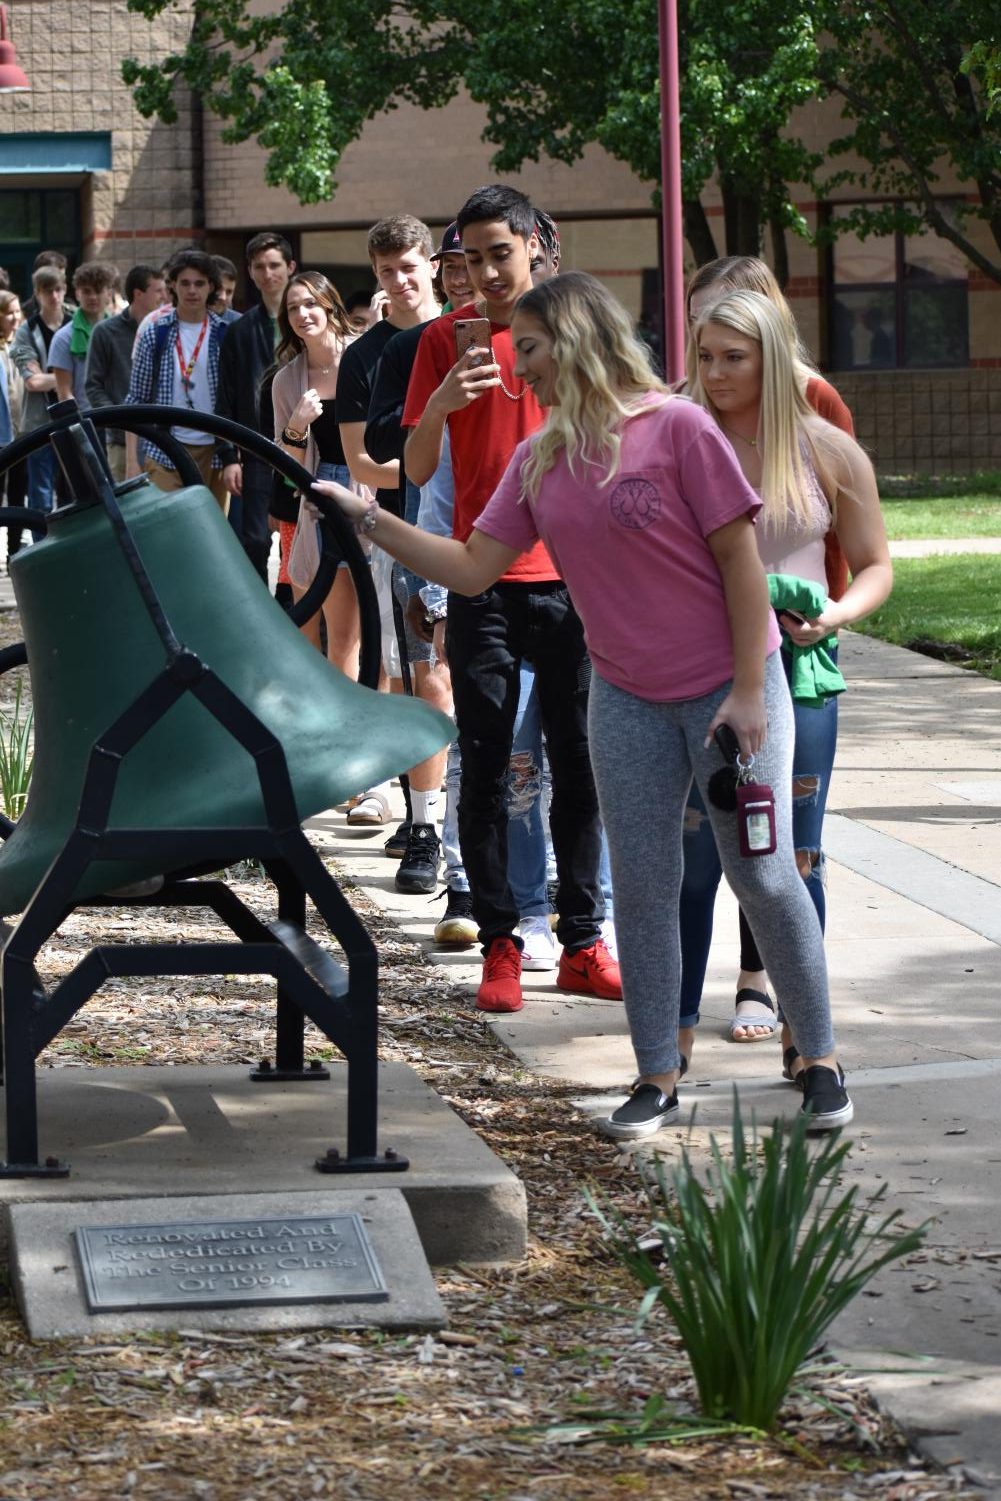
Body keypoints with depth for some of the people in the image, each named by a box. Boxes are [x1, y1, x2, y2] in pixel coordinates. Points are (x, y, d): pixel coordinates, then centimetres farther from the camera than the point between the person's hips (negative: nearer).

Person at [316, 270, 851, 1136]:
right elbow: (473, 569, 4)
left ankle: (821, 1062, 13)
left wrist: (749, 691, -15)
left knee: (763, 874, -1)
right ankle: (659, 1080, 14)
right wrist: (368, 520, -5)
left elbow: (739, 558, -13)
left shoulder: (676, 428, -14)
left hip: (728, 689, -5)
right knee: (642, 883, 5)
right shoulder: (539, 462, 4)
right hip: (627, 697, 5)